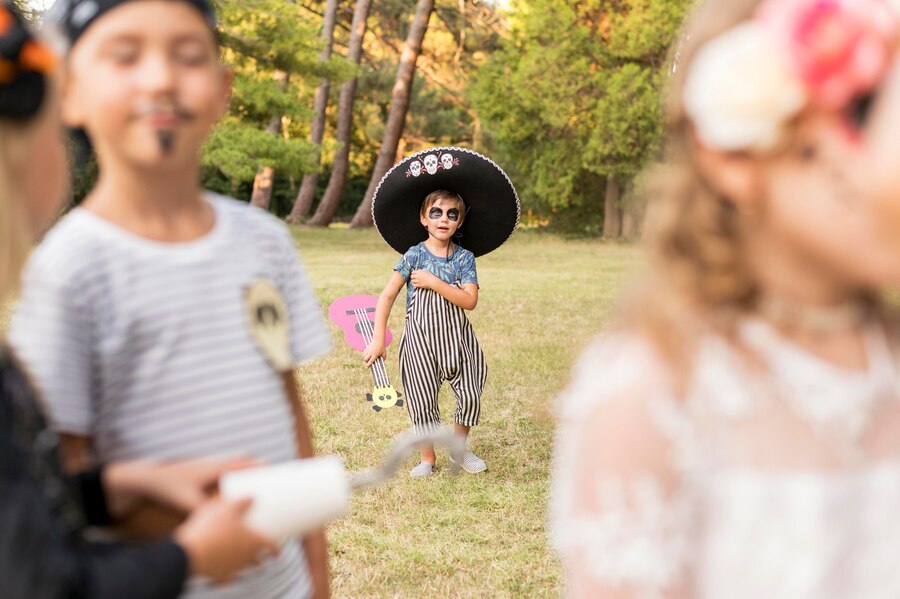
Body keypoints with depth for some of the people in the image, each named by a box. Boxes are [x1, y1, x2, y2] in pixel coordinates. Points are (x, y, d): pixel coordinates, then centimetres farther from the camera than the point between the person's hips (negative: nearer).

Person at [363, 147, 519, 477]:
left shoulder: (465, 258, -1)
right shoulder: (414, 255, -5)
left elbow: (469, 300, -14)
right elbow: (387, 297, -8)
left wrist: (434, 282, -22)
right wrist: (378, 339, -15)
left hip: (456, 336, 2)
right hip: (420, 337, -2)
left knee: (470, 395, 3)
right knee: (422, 400, 3)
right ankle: (427, 458, 19)